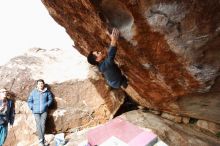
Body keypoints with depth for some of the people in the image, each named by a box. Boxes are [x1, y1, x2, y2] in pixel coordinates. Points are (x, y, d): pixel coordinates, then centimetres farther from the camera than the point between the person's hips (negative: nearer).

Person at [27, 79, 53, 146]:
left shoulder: (47, 92, 2)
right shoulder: (33, 92, 3)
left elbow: (50, 99, 9)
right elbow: (29, 101, 8)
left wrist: (47, 105, -5)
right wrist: (32, 107, -3)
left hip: (44, 111, 0)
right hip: (36, 111, 0)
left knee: (43, 124, -6)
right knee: (38, 124, -4)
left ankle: (41, 140, 7)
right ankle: (42, 140, 3)